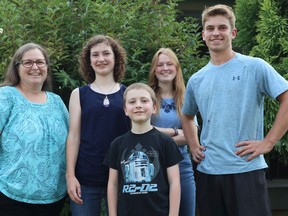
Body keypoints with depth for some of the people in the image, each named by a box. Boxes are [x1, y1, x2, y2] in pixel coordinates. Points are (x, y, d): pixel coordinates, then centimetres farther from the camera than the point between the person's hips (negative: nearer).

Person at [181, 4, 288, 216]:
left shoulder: (255, 67, -4)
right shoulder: (196, 80, 12)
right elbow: (187, 116, 28)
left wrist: (268, 142, -13)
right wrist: (193, 146, 13)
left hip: (246, 170, -5)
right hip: (208, 172, 5)